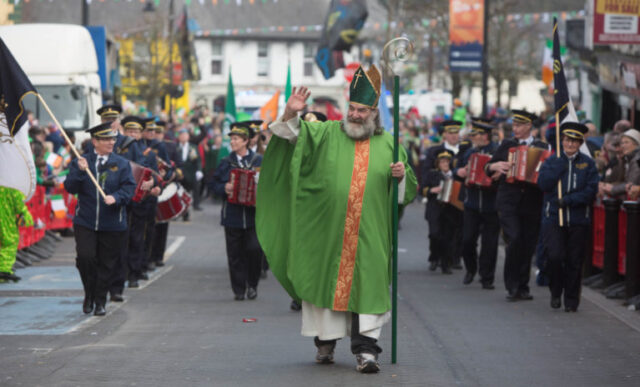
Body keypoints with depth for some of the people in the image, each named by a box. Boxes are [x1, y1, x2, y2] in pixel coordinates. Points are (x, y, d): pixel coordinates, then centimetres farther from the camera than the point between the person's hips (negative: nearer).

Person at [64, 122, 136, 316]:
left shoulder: (121, 164, 6)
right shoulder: (81, 162, 5)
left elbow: (129, 187, -3)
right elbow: (70, 188, -3)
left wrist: (115, 197, -22)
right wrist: (80, 171, -19)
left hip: (112, 224, 1)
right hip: (85, 222, -1)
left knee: (106, 264, 4)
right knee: (85, 257, -14)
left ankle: (100, 302, 17)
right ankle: (89, 294, 9)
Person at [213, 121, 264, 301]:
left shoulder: (259, 161, 6)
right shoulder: (226, 162, 10)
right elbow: (215, 183, 9)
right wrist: (224, 188, -11)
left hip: (253, 213, -2)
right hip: (232, 214, 2)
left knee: (254, 249, -11)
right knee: (235, 254, 1)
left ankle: (252, 285, 8)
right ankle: (239, 289, 9)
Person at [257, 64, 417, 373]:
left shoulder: (388, 145, 10)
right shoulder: (327, 134, 7)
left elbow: (408, 191, 14)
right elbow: (294, 135, -2)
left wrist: (402, 175, -7)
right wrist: (290, 115, -21)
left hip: (370, 233, 0)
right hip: (327, 229, 0)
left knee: (367, 286, -6)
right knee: (325, 281, 6)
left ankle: (366, 349, -7)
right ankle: (325, 342, 20)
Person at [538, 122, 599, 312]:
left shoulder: (588, 163, 6)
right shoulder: (552, 161, 7)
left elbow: (591, 190, -3)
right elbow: (543, 184, -8)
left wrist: (568, 200, -13)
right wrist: (560, 162, -10)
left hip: (579, 220, 0)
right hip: (554, 218, 0)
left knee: (574, 261, 1)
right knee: (555, 256, -13)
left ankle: (571, 301, 13)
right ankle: (556, 293, 9)